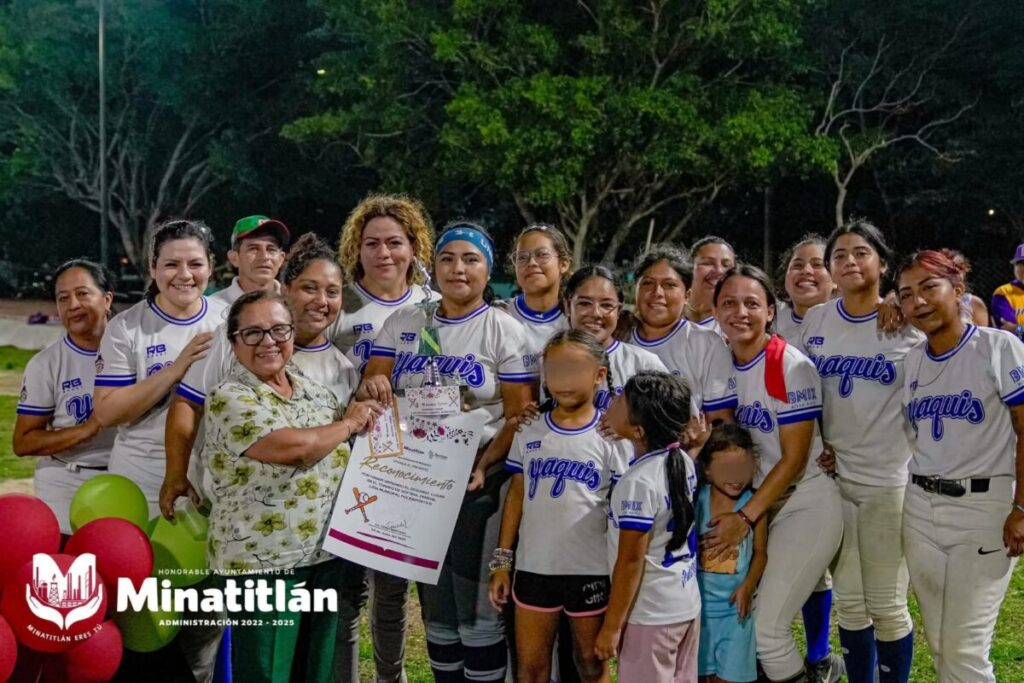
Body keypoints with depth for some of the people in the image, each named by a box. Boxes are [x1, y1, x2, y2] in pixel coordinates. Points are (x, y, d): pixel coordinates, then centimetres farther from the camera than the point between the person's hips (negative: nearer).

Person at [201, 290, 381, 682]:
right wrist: (349, 423, -9)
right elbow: (293, 447, -25)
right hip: (262, 564, -6)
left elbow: (344, 451, 21)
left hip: (326, 556, 7)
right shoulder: (229, 399, -12)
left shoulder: (315, 391, 10)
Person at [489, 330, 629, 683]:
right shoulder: (528, 433, 4)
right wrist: (502, 561, 5)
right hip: (533, 568, 3)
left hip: (591, 572, -3)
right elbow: (516, 495, 8)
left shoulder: (610, 437, -5)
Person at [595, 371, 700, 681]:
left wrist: (611, 626, -14)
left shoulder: (639, 482, -25)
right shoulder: (683, 461, -2)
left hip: (651, 616, -8)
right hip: (688, 605, 8)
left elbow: (630, 560, -21)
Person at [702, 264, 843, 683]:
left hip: (805, 506, -6)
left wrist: (745, 518, -20)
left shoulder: (791, 367, -16)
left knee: (766, 629, -12)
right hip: (755, 504, 6)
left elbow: (794, 460, -16)